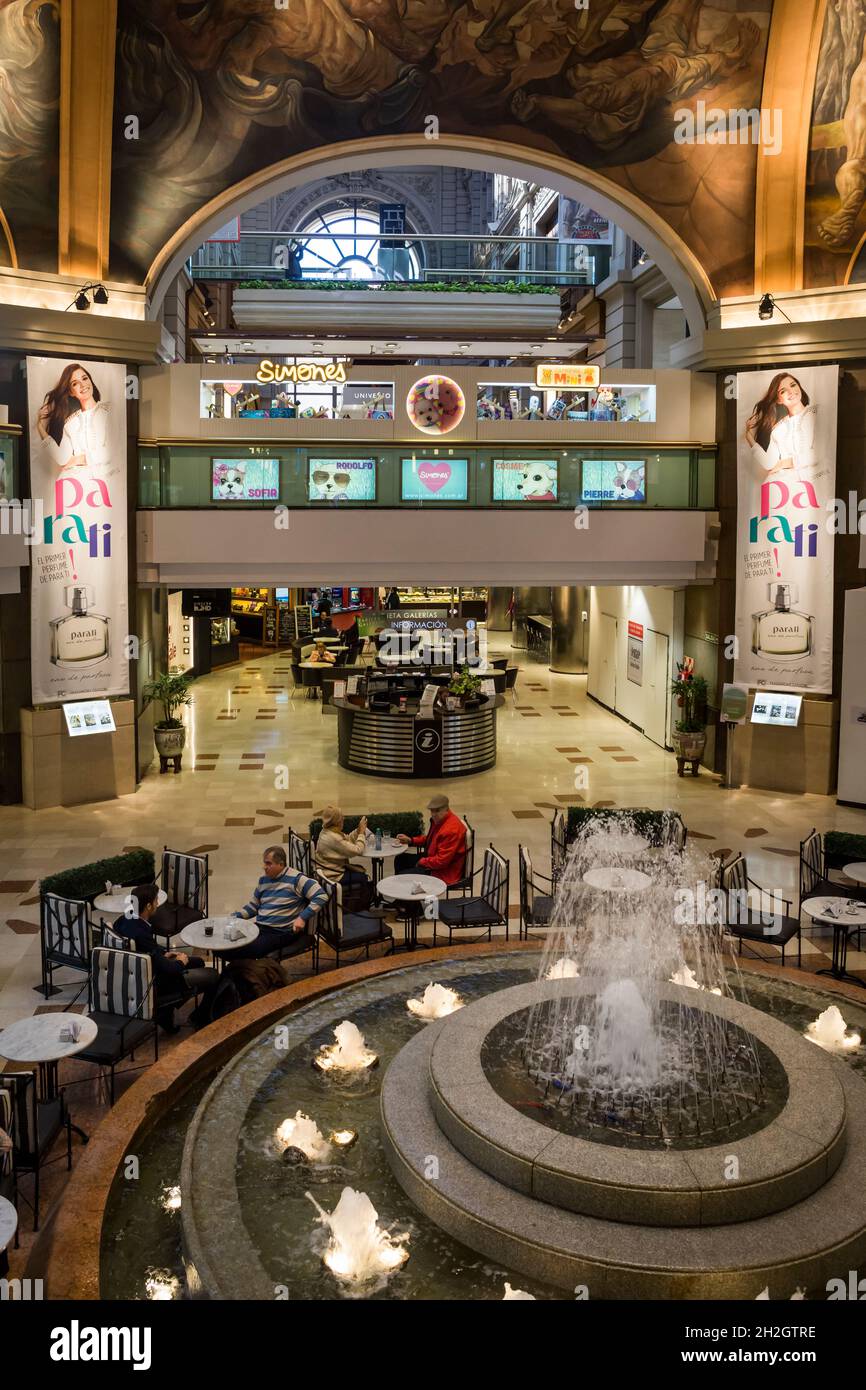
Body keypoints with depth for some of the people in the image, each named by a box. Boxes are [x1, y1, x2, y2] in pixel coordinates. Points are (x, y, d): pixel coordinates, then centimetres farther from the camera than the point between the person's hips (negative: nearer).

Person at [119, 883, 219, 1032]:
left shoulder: (124, 921, -8)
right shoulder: (141, 934, -35)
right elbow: (167, 970, -27)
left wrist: (164, 953, 3)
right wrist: (180, 962, -8)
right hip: (154, 985, -9)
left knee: (198, 962, 23)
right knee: (213, 976, -1)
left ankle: (165, 1013, 25)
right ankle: (200, 1018, 23)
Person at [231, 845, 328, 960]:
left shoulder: (296, 879, -8)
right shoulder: (263, 880, 14)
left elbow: (321, 896, -13)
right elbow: (253, 906, 25)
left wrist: (302, 918, -19)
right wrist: (236, 916, 7)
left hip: (281, 932, -6)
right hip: (259, 927, 6)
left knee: (247, 951, -28)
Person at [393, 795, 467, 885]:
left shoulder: (451, 829, -30)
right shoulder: (438, 819, 0)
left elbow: (441, 861, -29)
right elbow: (429, 839, 20)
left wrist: (422, 862, -14)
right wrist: (410, 840, 8)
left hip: (444, 872, -11)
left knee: (403, 876, -13)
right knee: (400, 859, 19)